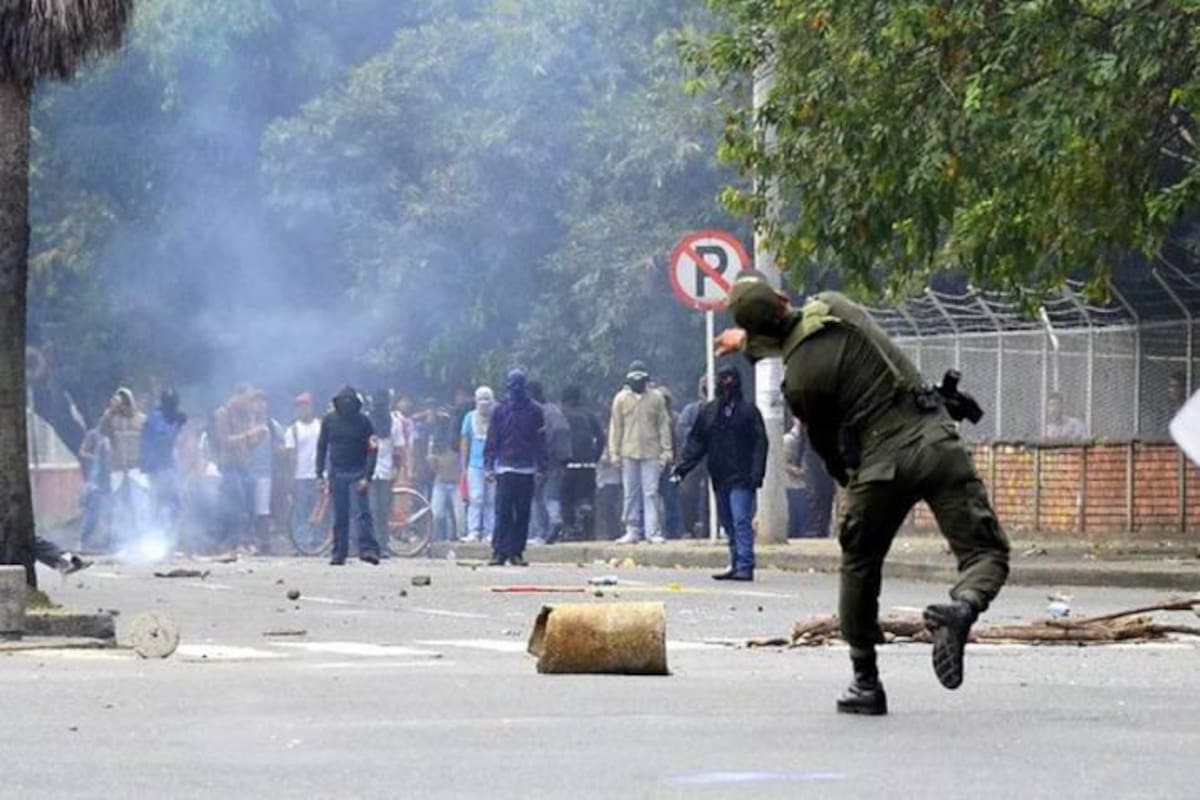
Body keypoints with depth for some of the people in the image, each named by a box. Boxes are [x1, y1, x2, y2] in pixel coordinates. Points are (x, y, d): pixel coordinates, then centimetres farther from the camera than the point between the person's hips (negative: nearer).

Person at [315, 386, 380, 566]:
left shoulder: (362, 421, -5)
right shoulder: (329, 420, 3)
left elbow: (372, 450, -6)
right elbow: (322, 447, 10)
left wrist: (367, 477, -14)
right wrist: (320, 474, 4)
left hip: (357, 473, -3)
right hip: (336, 473, 3)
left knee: (361, 512, -14)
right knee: (339, 516, 6)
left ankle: (368, 549, -19)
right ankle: (339, 553, 11)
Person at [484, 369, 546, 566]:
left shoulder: (534, 411, 6)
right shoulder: (500, 411, 8)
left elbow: (540, 441, 5)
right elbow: (492, 441, 8)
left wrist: (540, 468, -1)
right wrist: (489, 466, 0)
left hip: (527, 469, 0)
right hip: (505, 468, 0)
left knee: (523, 513, 3)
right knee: (503, 512, -7)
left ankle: (516, 552, 8)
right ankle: (499, 551, -8)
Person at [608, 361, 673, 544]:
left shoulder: (656, 398, 3)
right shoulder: (621, 399, 5)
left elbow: (664, 426, 4)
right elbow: (616, 427, 6)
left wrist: (666, 452, -2)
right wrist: (614, 452, 1)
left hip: (651, 453, -1)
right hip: (629, 453, 1)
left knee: (651, 493, -5)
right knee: (631, 494, 6)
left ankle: (652, 532, -5)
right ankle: (632, 531, 11)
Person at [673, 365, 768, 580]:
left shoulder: (748, 411, -1)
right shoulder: (708, 412, 11)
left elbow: (760, 443, -4)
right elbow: (696, 442, 12)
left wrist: (757, 473, -14)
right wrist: (682, 466, 1)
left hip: (741, 478, -5)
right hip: (720, 478, 5)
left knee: (741, 521, -14)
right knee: (728, 523, 9)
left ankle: (745, 566, -17)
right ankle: (736, 565, 16)